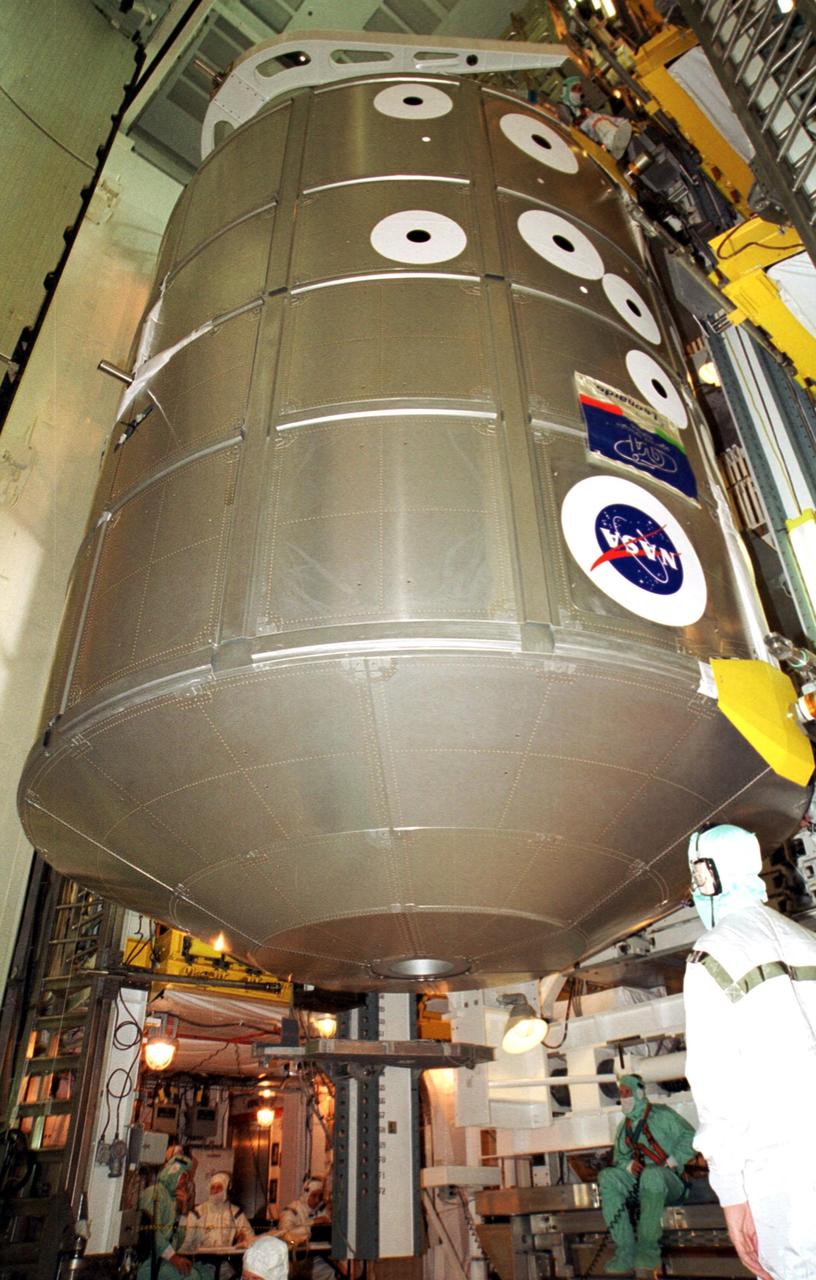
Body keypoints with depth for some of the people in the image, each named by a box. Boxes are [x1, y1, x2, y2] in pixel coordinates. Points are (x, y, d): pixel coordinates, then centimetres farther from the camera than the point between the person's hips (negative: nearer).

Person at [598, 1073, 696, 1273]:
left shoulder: (662, 1115, 4)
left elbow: (690, 1137, -1)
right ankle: (625, 1251, -28)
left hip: (668, 1182, -5)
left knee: (651, 1175, -40)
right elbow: (618, 1157, 20)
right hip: (636, 1182, 5)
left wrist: (672, 1161, -11)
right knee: (607, 1177, -24)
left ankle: (648, 1247, -26)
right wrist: (628, 1165, -3)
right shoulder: (624, 1126, 21)